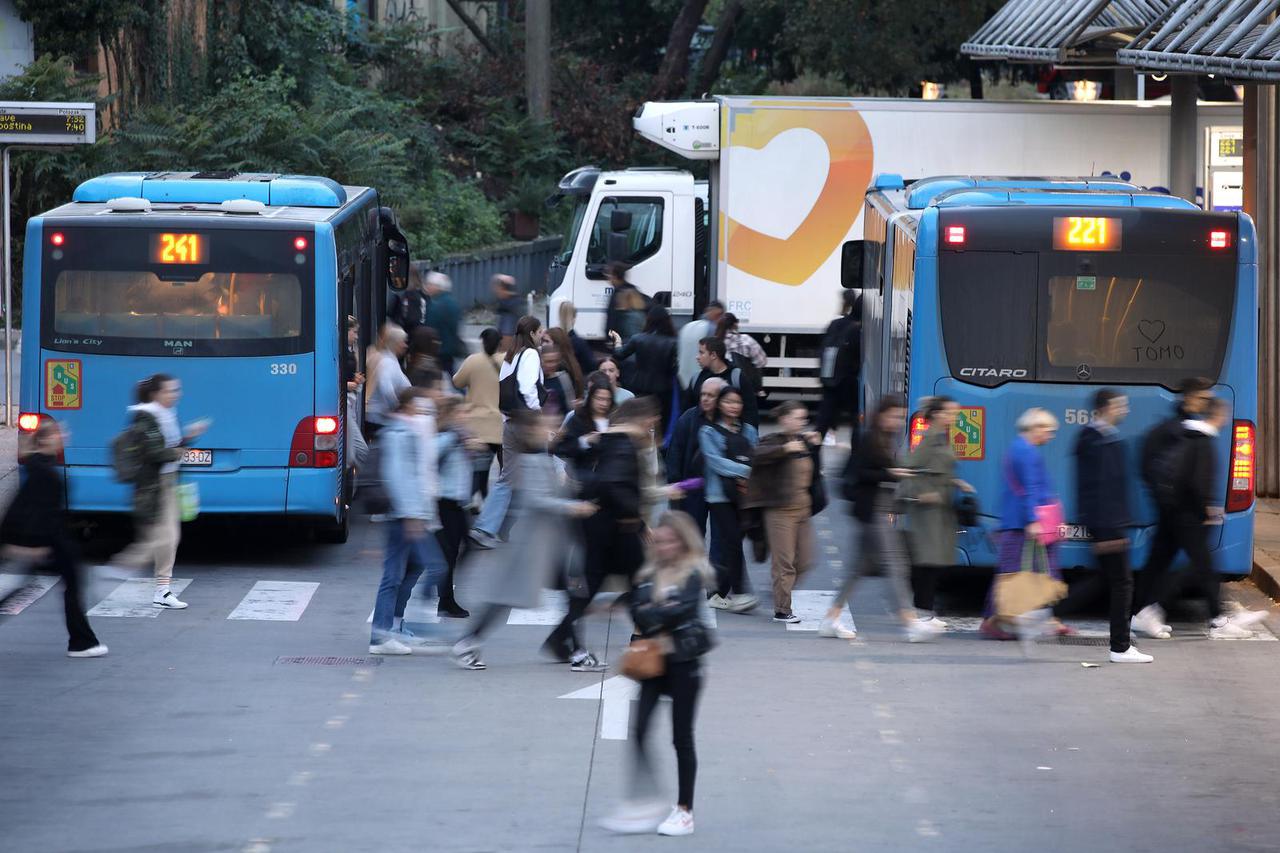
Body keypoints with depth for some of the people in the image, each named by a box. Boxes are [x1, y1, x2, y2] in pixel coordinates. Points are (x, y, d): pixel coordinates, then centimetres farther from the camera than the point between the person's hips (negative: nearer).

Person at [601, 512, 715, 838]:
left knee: (682, 737, 2)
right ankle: (642, 804, -1)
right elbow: (638, 613, 1)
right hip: (654, 660, 4)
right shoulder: (648, 574, 9)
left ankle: (684, 811, 9)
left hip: (683, 661, -4)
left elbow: (685, 609, -20)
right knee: (640, 730, -6)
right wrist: (664, 617, -14)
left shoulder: (694, 574, -5)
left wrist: (652, 616, -11)